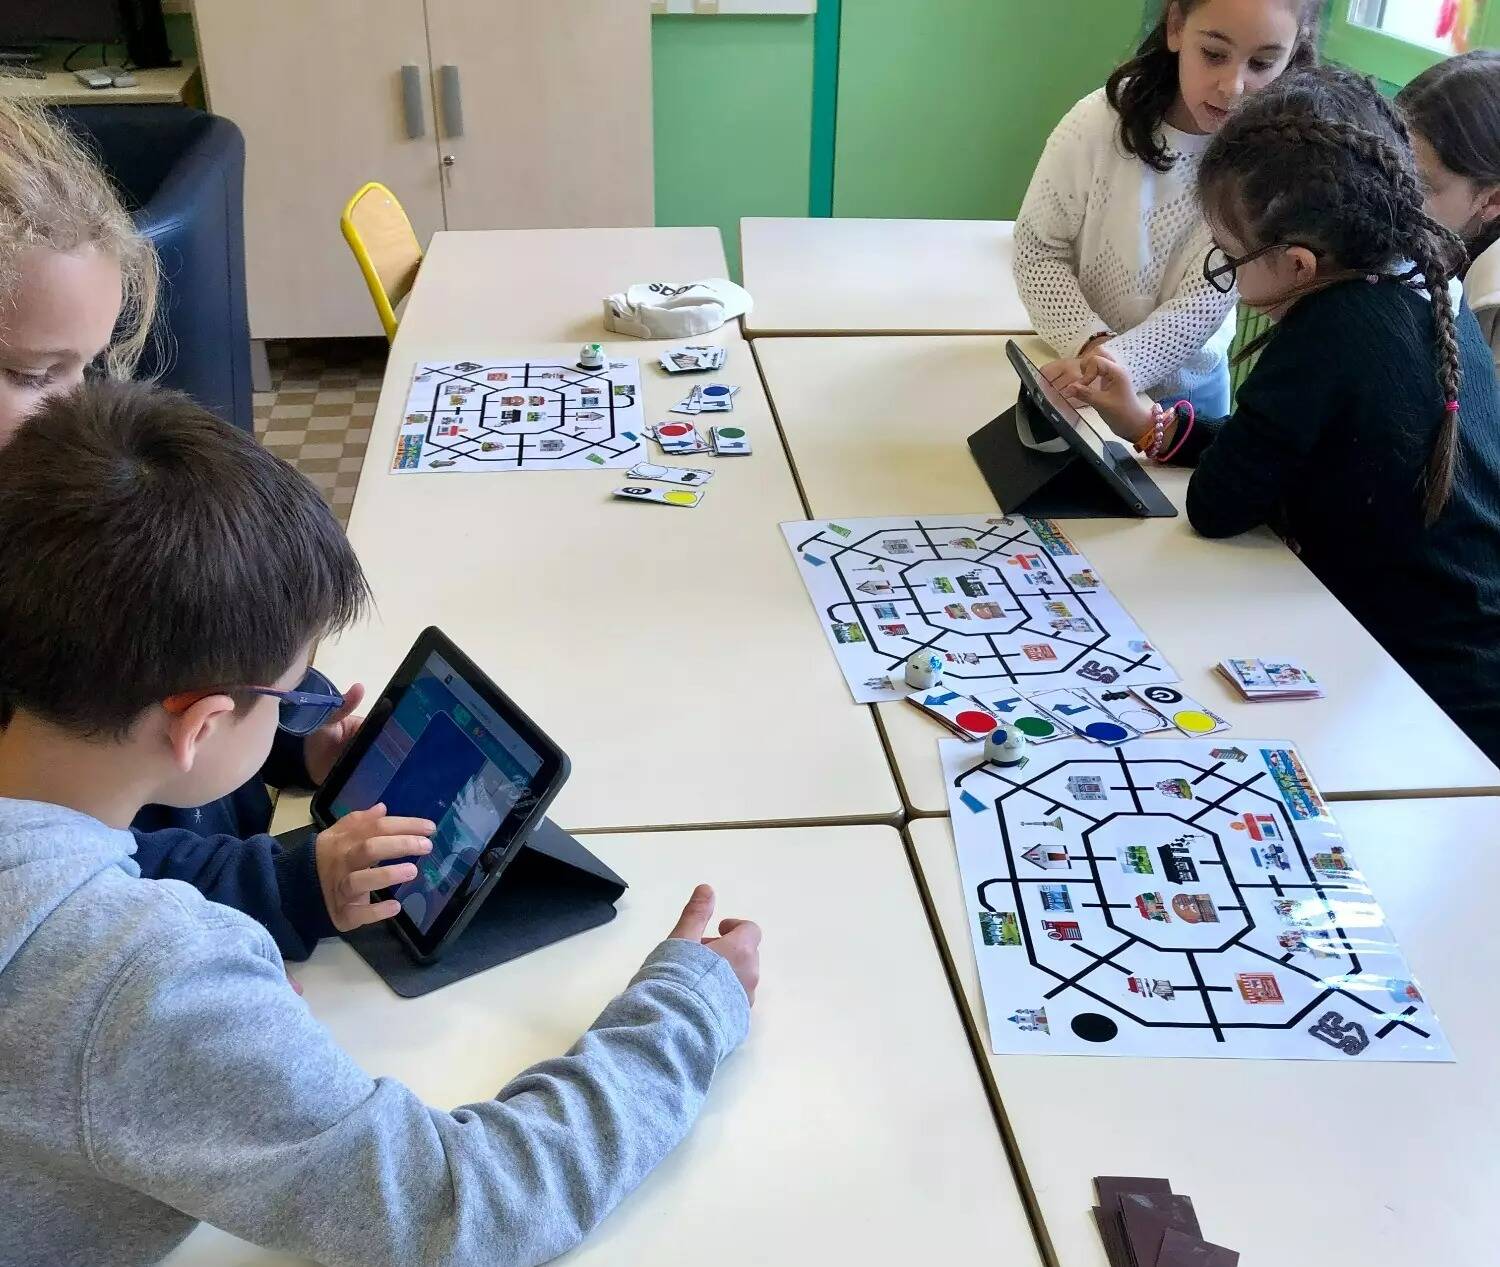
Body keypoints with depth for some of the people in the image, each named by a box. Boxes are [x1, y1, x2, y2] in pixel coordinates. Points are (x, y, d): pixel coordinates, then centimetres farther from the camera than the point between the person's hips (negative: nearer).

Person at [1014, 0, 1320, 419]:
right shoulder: (1099, 121, -19)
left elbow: (1203, 304, -21)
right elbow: (1038, 249, -12)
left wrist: (1116, 364, -36)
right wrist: (1090, 344, -25)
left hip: (1183, 386, 0)